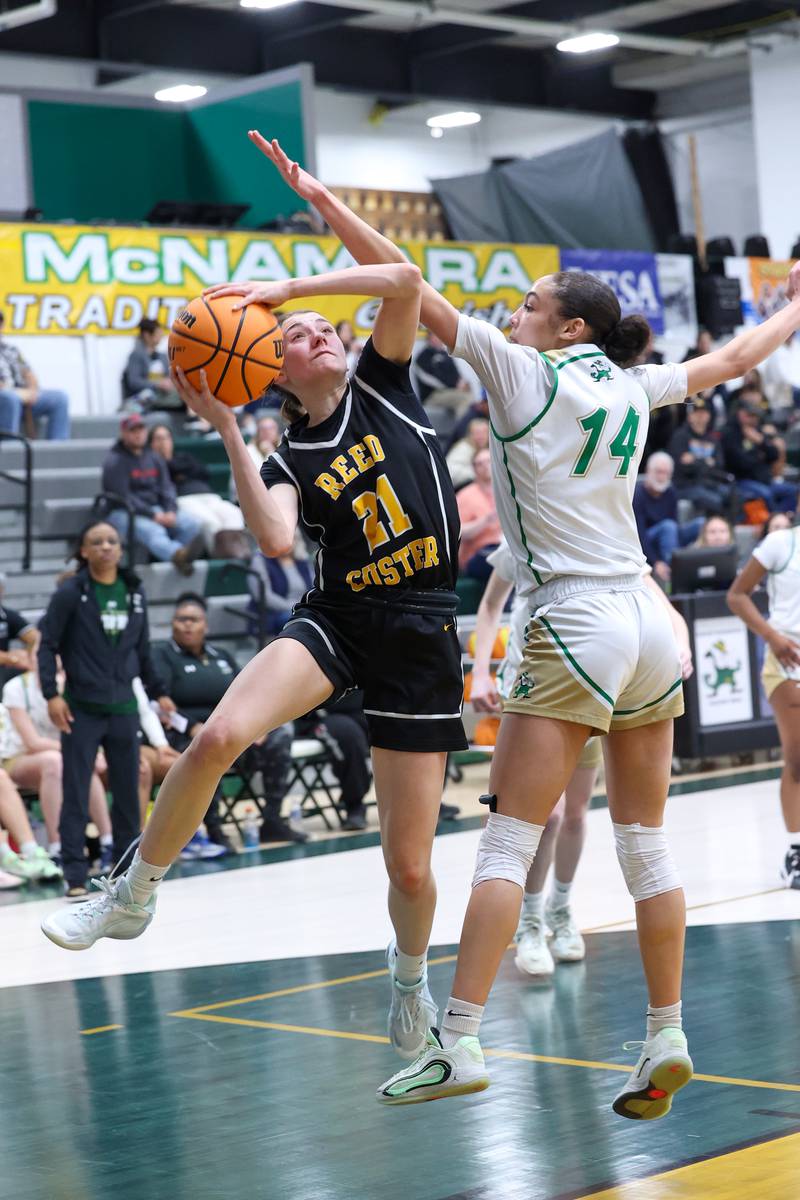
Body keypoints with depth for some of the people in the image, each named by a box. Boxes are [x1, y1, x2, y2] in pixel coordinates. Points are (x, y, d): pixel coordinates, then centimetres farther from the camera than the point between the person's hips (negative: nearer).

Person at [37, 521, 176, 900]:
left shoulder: (134, 592, 8)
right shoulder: (70, 593, -5)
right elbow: (48, 645, -5)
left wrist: (158, 692, 18)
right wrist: (51, 694, -14)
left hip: (123, 707, 4)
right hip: (81, 708, -4)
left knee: (128, 791, 9)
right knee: (76, 793, -2)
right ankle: (74, 875, 1)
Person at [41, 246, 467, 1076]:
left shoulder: (382, 384, 7)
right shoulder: (288, 462, 4)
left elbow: (405, 279, -8)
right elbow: (275, 540, -18)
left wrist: (285, 286, -9)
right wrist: (227, 432, -17)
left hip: (420, 633, 0)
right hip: (336, 618, 0)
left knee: (410, 863, 0)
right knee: (219, 734, -30)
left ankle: (409, 975, 33)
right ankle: (132, 896, -9)